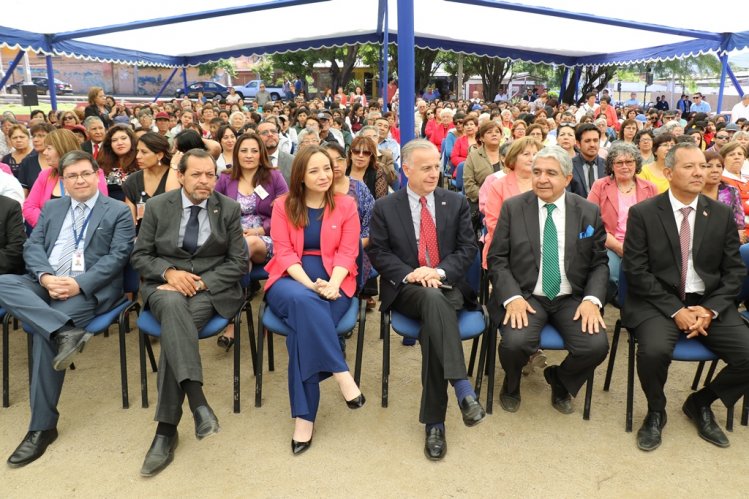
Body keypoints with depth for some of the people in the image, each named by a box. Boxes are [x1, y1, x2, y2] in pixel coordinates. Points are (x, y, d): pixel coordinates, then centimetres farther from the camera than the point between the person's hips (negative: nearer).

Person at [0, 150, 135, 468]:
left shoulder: (118, 212, 7)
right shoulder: (52, 208, 21)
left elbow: (118, 256, -5)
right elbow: (32, 246, 9)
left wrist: (79, 283, -19)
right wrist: (45, 277, -13)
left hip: (90, 288, -5)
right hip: (46, 283, 5)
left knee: (44, 333, -27)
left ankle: (42, 425, -18)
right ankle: (66, 332, -37)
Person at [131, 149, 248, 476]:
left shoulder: (229, 209, 3)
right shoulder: (157, 206, 5)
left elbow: (239, 263, 2)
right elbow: (140, 256, 7)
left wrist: (201, 281, -12)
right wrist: (169, 272, -13)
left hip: (212, 287, -1)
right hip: (164, 284, 1)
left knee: (174, 328, -30)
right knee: (173, 305, -36)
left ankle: (167, 427, -25)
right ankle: (197, 400, -43)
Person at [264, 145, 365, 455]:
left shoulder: (345, 205, 7)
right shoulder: (283, 206, 6)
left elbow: (347, 253, -1)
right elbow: (284, 253, -2)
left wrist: (331, 285, -20)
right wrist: (310, 285, -19)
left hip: (332, 283, 0)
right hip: (290, 280, 0)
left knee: (303, 329, -29)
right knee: (304, 301, -37)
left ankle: (304, 416, -22)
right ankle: (341, 374, -31)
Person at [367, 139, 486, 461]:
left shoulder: (456, 202, 12)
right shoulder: (385, 207, 7)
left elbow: (468, 248, 6)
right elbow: (377, 252, 4)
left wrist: (440, 271, -13)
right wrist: (409, 274, -14)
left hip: (449, 285, 2)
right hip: (407, 289, -1)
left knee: (432, 327, -33)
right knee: (433, 298, -38)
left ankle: (434, 422, -30)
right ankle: (462, 387, -42)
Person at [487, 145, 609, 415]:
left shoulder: (589, 212, 5)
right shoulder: (512, 207, 1)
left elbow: (599, 263, 7)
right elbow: (497, 259, -1)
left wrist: (592, 299, -11)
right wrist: (512, 297, -17)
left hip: (572, 299, 2)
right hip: (525, 296, -2)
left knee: (596, 346, -23)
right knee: (515, 342, -30)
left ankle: (560, 381, 14)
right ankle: (511, 385, 10)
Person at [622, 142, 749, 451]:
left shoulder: (722, 214, 7)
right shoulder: (643, 213, -3)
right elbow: (636, 271, -8)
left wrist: (709, 309, -10)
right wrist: (676, 310, -15)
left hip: (710, 304, 4)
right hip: (659, 303, -4)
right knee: (654, 350, -32)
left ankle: (700, 403, 15)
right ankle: (655, 412, 2)